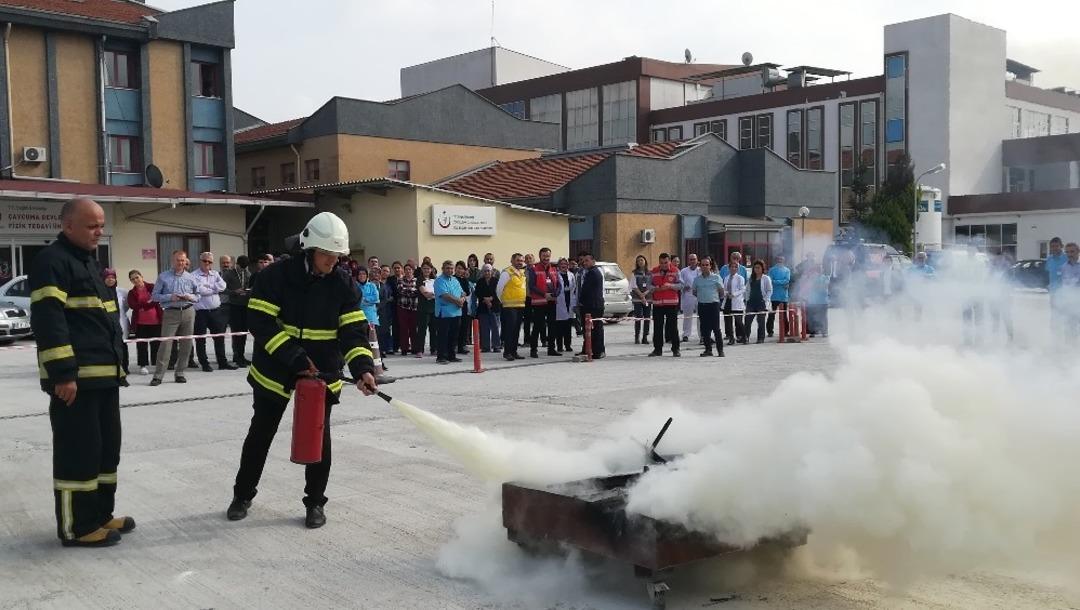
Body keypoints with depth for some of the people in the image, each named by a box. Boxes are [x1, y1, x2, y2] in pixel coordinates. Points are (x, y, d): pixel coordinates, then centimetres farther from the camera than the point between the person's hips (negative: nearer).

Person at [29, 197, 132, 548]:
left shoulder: (88, 262, 20)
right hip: (75, 378, -10)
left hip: (104, 375, 10)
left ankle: (100, 515, 26)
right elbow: (47, 320, -20)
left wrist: (116, 365, 23)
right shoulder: (52, 261, -11)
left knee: (107, 447, 15)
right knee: (79, 452, -5)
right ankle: (77, 527, 3)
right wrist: (62, 373, -24)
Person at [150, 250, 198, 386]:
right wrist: (170, 297, -14)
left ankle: (180, 373, 15)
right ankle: (158, 375, -6)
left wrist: (189, 297, -8)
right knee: (166, 344, -9)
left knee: (186, 344, 4)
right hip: (171, 313, -3)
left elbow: (198, 295, 14)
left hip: (188, 312, 3)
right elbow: (155, 296, 1)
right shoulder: (163, 277, 2)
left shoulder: (190, 278, 9)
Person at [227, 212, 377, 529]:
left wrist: (363, 368, -26)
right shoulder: (276, 275, -15)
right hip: (274, 371, -1)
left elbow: (354, 330, -10)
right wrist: (295, 358, -26)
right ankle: (243, 495, 32)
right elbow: (261, 324, -18)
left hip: (323, 374, 1)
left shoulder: (342, 283, -7)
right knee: (260, 434, 13)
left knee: (318, 437, 3)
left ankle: (315, 501, 21)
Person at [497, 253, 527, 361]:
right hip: (509, 307, -7)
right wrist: (502, 301, 2)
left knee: (517, 330, 10)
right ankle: (507, 352, -2)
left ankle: (514, 352, 16)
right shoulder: (507, 273, -10)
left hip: (521, 306, 7)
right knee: (509, 330, -7)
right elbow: (499, 288, -8)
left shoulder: (523, 273, 13)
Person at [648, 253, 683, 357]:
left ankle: (675, 349, 7)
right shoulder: (654, 271, 7)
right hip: (657, 303, 2)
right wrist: (655, 288, -10)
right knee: (657, 327, 5)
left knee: (673, 326, 1)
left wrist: (670, 286, -18)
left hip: (672, 303, -2)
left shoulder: (675, 271, 1)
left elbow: (680, 285, -2)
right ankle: (657, 348, 13)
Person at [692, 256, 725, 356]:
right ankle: (708, 349, 13)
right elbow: (694, 292, 18)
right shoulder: (697, 279, 8)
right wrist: (702, 297, 10)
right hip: (702, 305, 3)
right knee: (704, 329, 4)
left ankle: (720, 350, -1)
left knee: (716, 328, -6)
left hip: (714, 304, -3)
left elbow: (721, 292, 7)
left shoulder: (716, 277, 1)